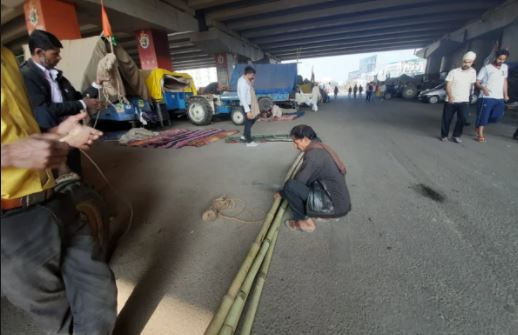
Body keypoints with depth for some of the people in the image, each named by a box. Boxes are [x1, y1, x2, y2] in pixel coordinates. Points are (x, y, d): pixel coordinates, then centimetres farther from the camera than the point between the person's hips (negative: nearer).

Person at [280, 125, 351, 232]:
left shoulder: (313, 154, -20)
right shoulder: (321, 148, 8)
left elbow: (299, 181, -14)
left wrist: (282, 193, 3)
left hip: (335, 206, -10)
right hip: (341, 201, 10)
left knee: (290, 186, -19)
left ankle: (305, 221, 1)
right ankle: (327, 213, 16)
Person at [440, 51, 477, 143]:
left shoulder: (473, 72, 7)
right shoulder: (454, 72, -5)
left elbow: (472, 85, 18)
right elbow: (448, 85, -11)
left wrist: (469, 95, 16)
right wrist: (450, 96, -25)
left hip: (464, 101, 3)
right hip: (450, 101, -3)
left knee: (462, 119, -8)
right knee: (447, 119, 2)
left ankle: (456, 136, 5)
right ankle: (444, 135, 16)